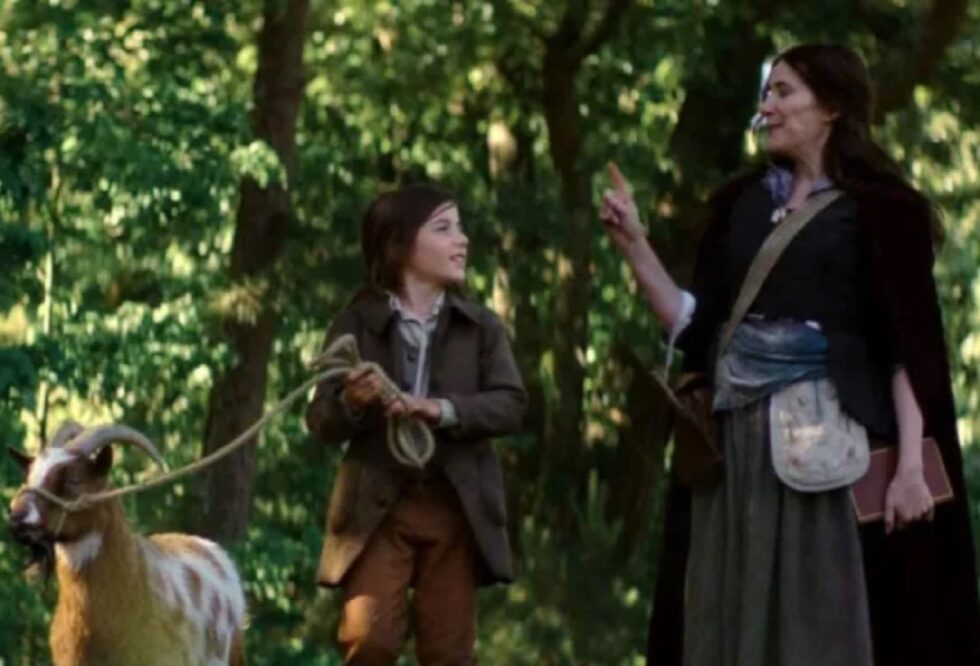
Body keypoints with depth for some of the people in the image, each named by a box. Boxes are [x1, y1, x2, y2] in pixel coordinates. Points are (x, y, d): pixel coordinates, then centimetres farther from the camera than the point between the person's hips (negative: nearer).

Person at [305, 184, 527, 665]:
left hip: (455, 504, 2)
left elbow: (510, 405, -3)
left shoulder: (481, 326, 8)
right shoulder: (355, 324, 1)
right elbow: (320, 422, 0)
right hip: (378, 504, -2)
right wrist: (351, 403, -23)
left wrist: (441, 409, -19)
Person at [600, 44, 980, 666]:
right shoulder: (740, 203, 15)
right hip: (737, 443, 5)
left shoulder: (879, 209, -1)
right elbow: (695, 325, 13)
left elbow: (911, 345, -7)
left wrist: (910, 463, -16)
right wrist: (635, 245, 5)